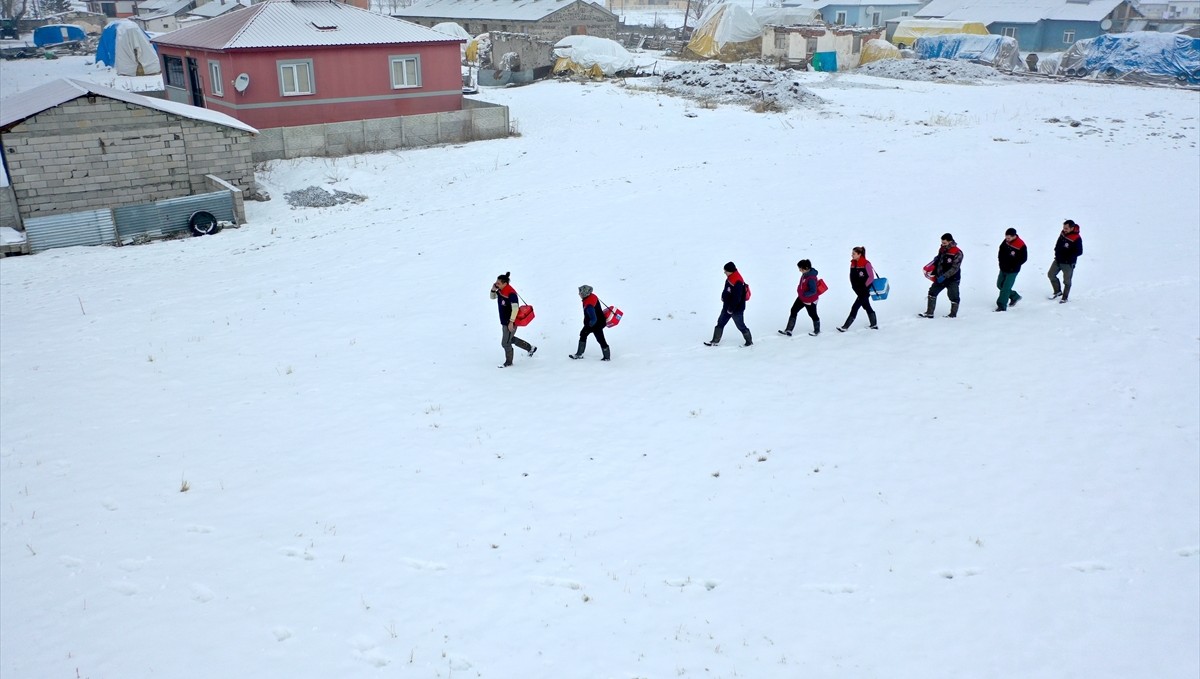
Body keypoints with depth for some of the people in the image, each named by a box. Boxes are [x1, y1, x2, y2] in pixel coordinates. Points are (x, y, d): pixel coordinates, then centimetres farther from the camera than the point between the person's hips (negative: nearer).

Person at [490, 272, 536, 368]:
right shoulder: (500, 291, 1)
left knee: (505, 343, 2)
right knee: (510, 339, 25)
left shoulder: (511, 293, -26)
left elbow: (515, 308, -27)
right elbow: (493, 297, 18)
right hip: (504, 321, 10)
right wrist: (493, 289, -3)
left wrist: (511, 322, -26)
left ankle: (508, 362, 24)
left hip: (510, 323, -10)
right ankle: (530, 348, 39)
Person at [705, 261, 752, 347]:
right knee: (720, 323, 12)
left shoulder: (738, 282, -29)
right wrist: (723, 296, 8)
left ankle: (749, 341, 25)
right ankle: (715, 341, 21)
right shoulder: (730, 278, 1)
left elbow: (736, 298, -28)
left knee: (740, 325, 6)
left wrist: (731, 309, -22)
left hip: (737, 309, -9)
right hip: (727, 306, 9)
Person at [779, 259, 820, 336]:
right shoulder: (805, 274, -4)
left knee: (813, 315, 12)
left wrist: (804, 294, -24)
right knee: (793, 311, 8)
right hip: (801, 298, 9)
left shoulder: (811, 278, -32)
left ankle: (817, 330, 36)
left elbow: (813, 291, -31)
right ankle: (789, 330, 13)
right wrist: (799, 290, 5)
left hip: (810, 301, -9)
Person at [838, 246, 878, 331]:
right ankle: (874, 325, 28)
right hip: (858, 290, 8)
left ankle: (845, 327, -7)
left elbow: (871, 277, -14)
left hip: (865, 290, -8)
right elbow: (852, 277, 12)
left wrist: (864, 286, -13)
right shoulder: (853, 263, 4)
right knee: (866, 307, 16)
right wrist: (854, 286, 3)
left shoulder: (866, 264, -16)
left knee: (855, 307, -8)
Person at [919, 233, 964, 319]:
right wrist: (934, 272, 11)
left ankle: (953, 314, 22)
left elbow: (954, 268, -21)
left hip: (952, 279, -6)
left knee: (953, 296, 5)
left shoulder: (957, 253, -17)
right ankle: (929, 313, 3)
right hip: (940, 277, 6)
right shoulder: (942, 250, 3)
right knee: (932, 292, 0)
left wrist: (944, 276, -26)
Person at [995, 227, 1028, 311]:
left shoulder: (1021, 246, -22)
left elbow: (1023, 258, -16)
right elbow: (1001, 250, 13)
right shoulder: (1006, 241, -4)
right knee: (1000, 285, 18)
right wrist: (1001, 259, -1)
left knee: (1005, 288, -8)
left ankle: (1002, 306, -1)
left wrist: (1012, 265, -17)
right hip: (1003, 268, 8)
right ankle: (1014, 296, 36)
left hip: (1012, 271, -8)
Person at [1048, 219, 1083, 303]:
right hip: (1058, 260, 7)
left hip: (1068, 263, -7)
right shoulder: (1063, 233, -2)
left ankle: (1064, 298, 20)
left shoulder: (1077, 238, -23)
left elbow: (1079, 252, -21)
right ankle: (1058, 291, 30)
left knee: (1067, 281, 5)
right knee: (1051, 274, 13)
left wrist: (1067, 256, -23)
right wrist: (1057, 253, 2)